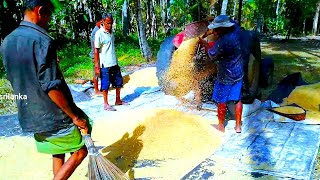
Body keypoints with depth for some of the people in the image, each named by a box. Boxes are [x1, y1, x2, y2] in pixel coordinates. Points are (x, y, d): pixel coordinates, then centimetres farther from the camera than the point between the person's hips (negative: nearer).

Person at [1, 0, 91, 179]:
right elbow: (51, 87, -25)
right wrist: (75, 116, -17)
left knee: (58, 154, 23)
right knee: (80, 151, 10)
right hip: (54, 117, -8)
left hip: (30, 116, 8)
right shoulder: (42, 40, -20)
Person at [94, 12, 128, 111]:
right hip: (105, 64, -7)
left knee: (118, 81, 14)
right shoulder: (99, 34, -12)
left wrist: (115, 60, 17)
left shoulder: (111, 32, 8)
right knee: (105, 84, 3)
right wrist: (97, 66, -15)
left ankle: (118, 100, 29)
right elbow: (96, 51, -13)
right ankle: (106, 104, 15)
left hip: (114, 63, 7)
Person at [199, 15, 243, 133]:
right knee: (237, 99, 15)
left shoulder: (222, 42, -28)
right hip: (238, 73, 8)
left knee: (221, 102, 11)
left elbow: (212, 55, -12)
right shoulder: (235, 31, -6)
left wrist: (204, 43, 2)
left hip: (225, 77, -8)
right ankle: (238, 126, 28)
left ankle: (221, 126, 27)